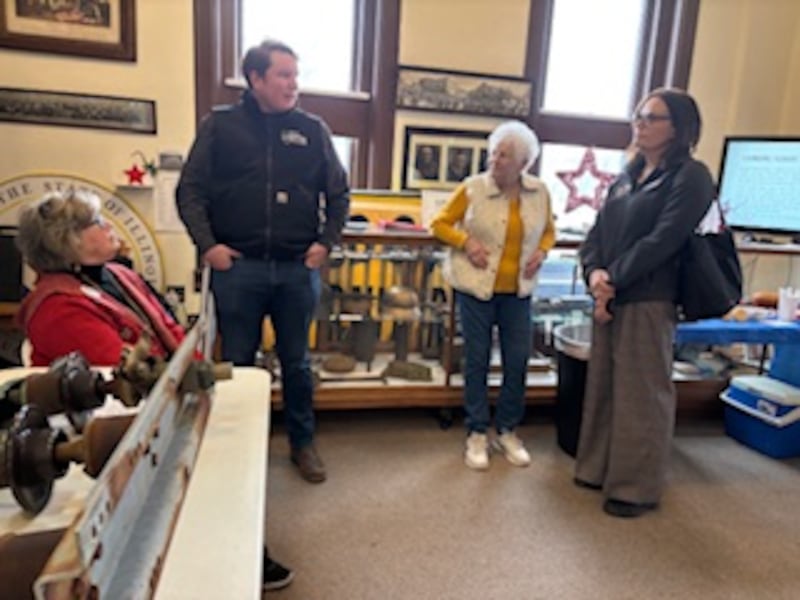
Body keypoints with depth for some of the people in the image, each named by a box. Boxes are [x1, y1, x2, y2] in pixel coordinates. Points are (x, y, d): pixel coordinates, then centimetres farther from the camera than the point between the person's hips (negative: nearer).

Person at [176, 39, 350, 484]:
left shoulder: (312, 129, 6)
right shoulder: (221, 125, 2)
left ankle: (303, 443, 30)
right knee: (237, 362, 11)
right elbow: (190, 190, 3)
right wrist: (207, 244, -8)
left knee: (297, 362, 12)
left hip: (298, 269, 1)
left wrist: (326, 242, -1)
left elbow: (340, 194, 10)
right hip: (238, 267, -1)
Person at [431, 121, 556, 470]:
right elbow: (440, 224, -1)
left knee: (518, 360, 6)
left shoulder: (539, 192, 1)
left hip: (518, 290, 3)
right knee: (477, 359, 5)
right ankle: (477, 434, 20)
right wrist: (465, 241, -17)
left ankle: (507, 431, 26)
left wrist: (541, 252, -5)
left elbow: (549, 231, 15)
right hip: (476, 286, -3)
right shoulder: (472, 188, -8)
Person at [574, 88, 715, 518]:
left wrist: (612, 279, -17)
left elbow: (663, 240, -16)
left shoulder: (690, 176, -6)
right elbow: (598, 232, 9)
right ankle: (601, 468, 30)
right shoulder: (627, 176, 16)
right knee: (603, 386, 14)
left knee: (641, 396, 2)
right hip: (610, 297, 7)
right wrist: (594, 273, -9)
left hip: (649, 301, -7)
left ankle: (637, 488, 16)